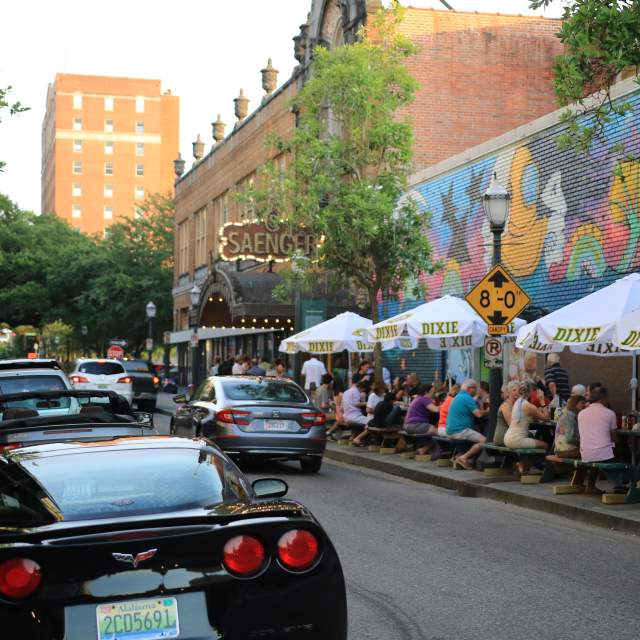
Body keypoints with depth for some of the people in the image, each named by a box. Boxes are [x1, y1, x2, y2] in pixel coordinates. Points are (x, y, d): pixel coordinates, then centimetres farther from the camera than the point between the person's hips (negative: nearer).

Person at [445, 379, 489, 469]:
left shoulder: (458, 397, 21)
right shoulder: (467, 398, -10)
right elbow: (479, 414, -15)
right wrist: (487, 411, 3)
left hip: (451, 430, 10)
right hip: (460, 430, -10)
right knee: (483, 440, -16)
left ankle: (459, 457, 10)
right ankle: (464, 457, -17)